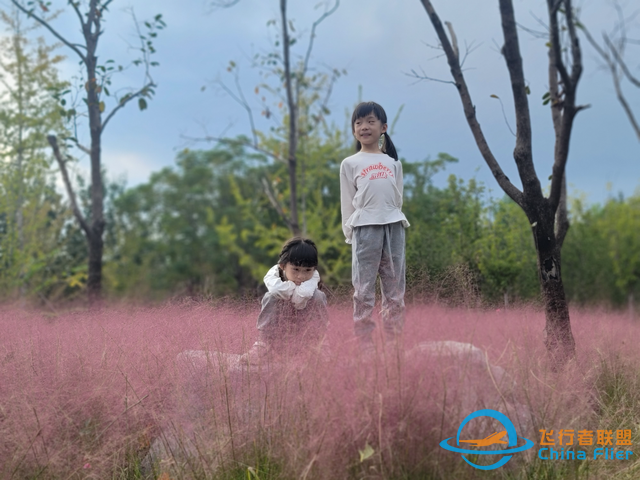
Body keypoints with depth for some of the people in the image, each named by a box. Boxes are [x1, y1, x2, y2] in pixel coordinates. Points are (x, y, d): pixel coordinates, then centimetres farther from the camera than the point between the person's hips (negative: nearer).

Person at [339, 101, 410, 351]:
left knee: (395, 288, 4)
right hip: (365, 227, -3)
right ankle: (365, 343, 0)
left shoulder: (393, 163, 16)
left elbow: (398, 199, 17)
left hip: (394, 226, 3)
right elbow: (347, 203, 6)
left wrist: (395, 222, 9)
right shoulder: (350, 164, 8)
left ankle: (394, 340, 9)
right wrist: (350, 234, 0)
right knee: (364, 289, -3)